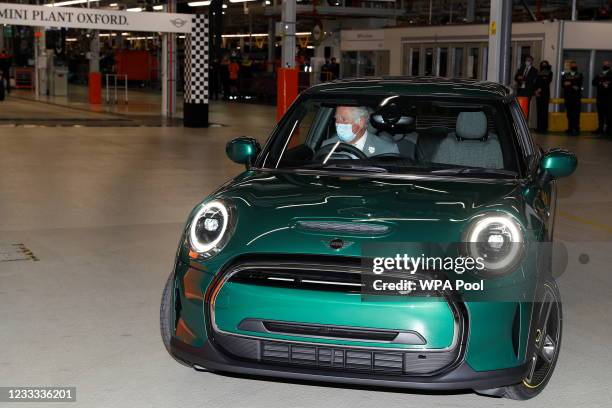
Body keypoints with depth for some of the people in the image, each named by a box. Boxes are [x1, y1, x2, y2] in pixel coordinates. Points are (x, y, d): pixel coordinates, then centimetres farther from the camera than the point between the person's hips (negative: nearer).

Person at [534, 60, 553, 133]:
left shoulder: (549, 73, 7)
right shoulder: (538, 73, 17)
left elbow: (548, 82, -3)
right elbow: (535, 83, 11)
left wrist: (540, 89, -9)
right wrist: (535, 91, -4)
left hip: (545, 94, -3)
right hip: (538, 94, 4)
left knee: (544, 111, -9)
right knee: (539, 110, 1)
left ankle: (544, 128, -10)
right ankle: (539, 127, 3)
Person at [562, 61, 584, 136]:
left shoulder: (580, 75, 12)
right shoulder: (565, 75, 15)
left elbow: (579, 83, -5)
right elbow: (563, 84, 1)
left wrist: (570, 83, -9)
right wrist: (573, 86, -10)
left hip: (577, 97, -1)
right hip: (568, 96, 1)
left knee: (576, 114, -7)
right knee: (569, 113, -2)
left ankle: (576, 129, -5)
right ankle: (570, 129, 2)